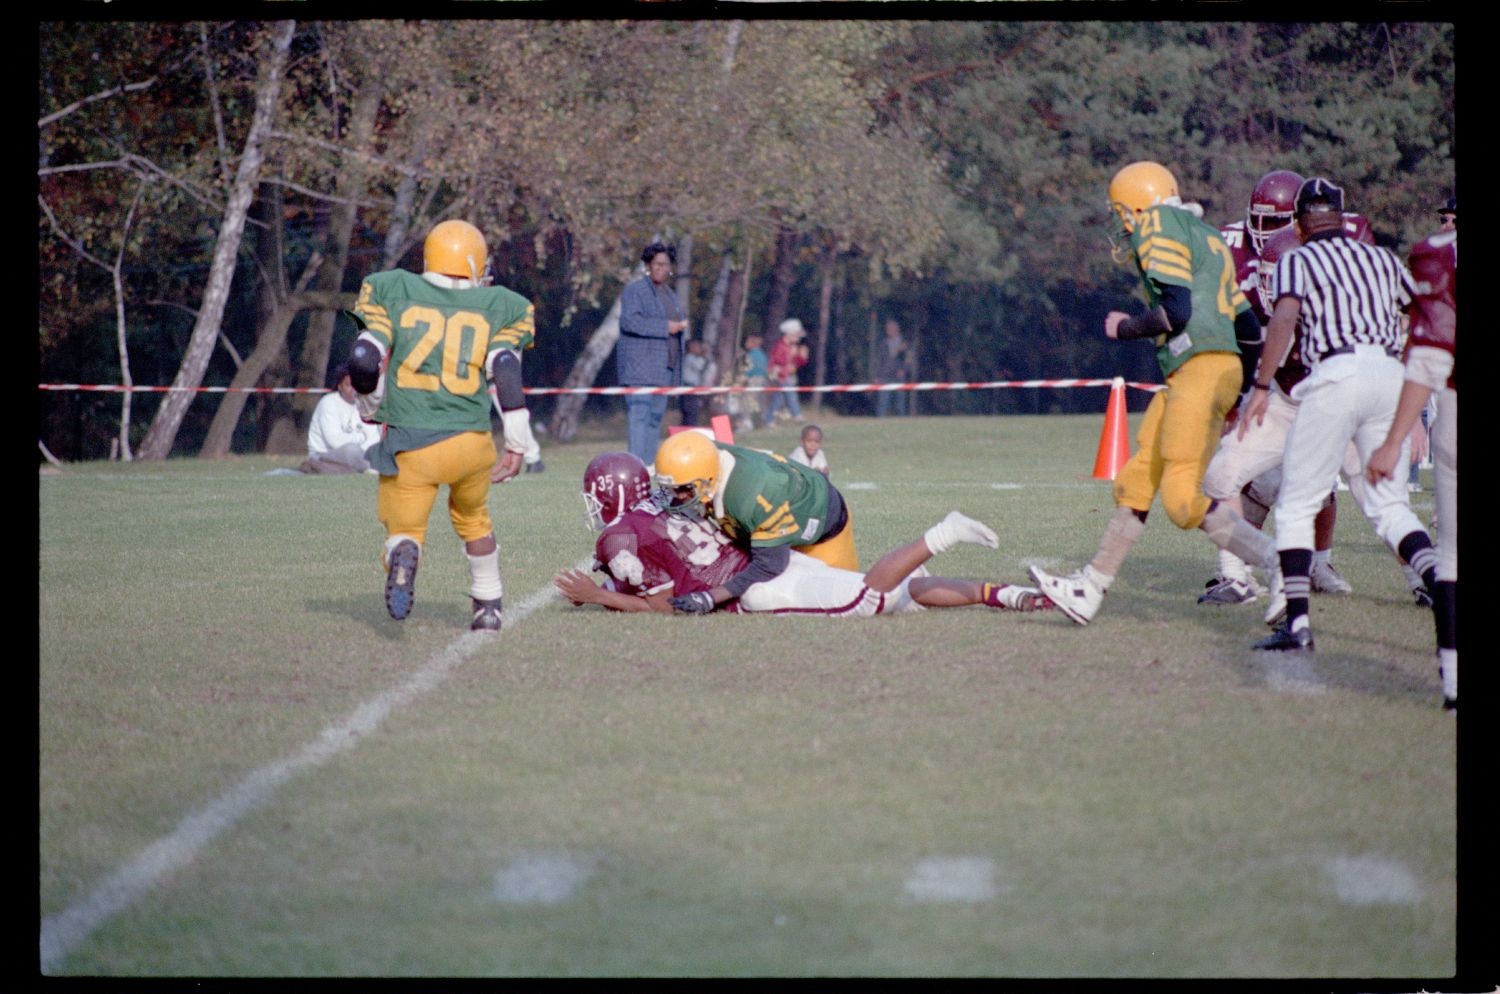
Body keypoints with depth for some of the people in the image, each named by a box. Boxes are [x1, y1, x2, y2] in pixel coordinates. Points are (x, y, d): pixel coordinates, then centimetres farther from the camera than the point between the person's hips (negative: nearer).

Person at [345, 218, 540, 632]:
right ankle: (488, 605, 31)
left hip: (407, 445, -2)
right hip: (470, 441, 2)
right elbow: (506, 371, -6)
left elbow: (364, 362, 0)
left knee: (404, 528, 8)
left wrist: (372, 411, 19)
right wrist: (517, 444, -1)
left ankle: (404, 554, -26)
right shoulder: (498, 306, 6)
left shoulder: (393, 291, 5)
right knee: (473, 519, 29)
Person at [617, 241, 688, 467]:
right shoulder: (635, 290, -4)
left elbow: (677, 325, 33)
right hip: (640, 367, -8)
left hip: (664, 369, 8)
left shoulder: (670, 294, 22)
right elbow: (629, 321, -19)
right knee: (639, 415, -15)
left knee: (655, 418, 7)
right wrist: (665, 327, -19)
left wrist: (680, 326, 9)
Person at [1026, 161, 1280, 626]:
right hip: (1186, 378, 10)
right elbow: (1248, 329, 20)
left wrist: (1126, 328, 0)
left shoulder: (1159, 227, -4)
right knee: (1135, 483, 12)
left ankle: (1281, 563, -11)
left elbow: (1176, 311, -17)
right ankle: (1089, 591, 18)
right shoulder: (1207, 239, 23)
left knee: (1183, 499, -12)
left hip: (1202, 371, -10)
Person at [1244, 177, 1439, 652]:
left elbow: (1284, 317, -11)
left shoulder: (1297, 261, 7)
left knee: (1296, 506, 5)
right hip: (1391, 374, 4)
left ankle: (1297, 621, -4)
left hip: (1338, 372, -4)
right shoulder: (1382, 258, 20)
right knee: (1390, 504, 12)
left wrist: (1262, 386, -10)